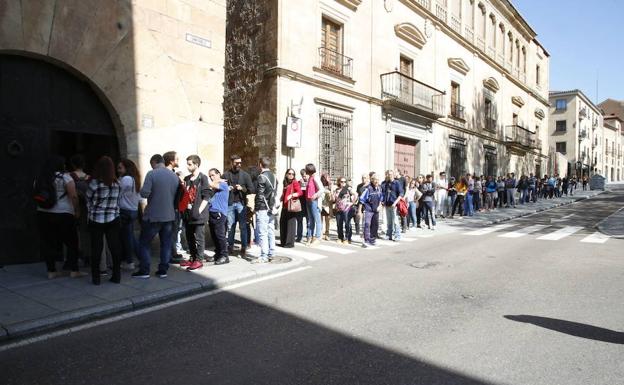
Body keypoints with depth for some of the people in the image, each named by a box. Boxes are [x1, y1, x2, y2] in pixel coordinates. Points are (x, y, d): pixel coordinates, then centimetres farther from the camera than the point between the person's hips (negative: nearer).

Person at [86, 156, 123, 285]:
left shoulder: (94, 183, -11)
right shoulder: (117, 184, -2)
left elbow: (88, 201, 1)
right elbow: (117, 201, 6)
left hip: (96, 220, -2)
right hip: (113, 220, 2)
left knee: (96, 248, 7)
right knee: (115, 247, 6)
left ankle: (96, 277, 14)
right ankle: (116, 276, 12)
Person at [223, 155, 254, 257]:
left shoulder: (245, 175, 4)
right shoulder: (226, 175, 6)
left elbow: (251, 189, 1)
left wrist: (242, 188, -13)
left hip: (241, 203, -1)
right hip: (229, 203, 1)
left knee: (243, 226, 1)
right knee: (230, 226, 7)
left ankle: (244, 247, 8)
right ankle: (230, 247, 18)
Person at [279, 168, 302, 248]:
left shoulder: (295, 182, -2)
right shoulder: (285, 183, 18)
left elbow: (300, 192, -13)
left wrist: (292, 195, -25)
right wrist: (282, 198, 11)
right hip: (285, 206, 8)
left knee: (291, 223, -7)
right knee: (283, 223, 9)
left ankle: (290, 243, -3)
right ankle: (283, 242, 20)